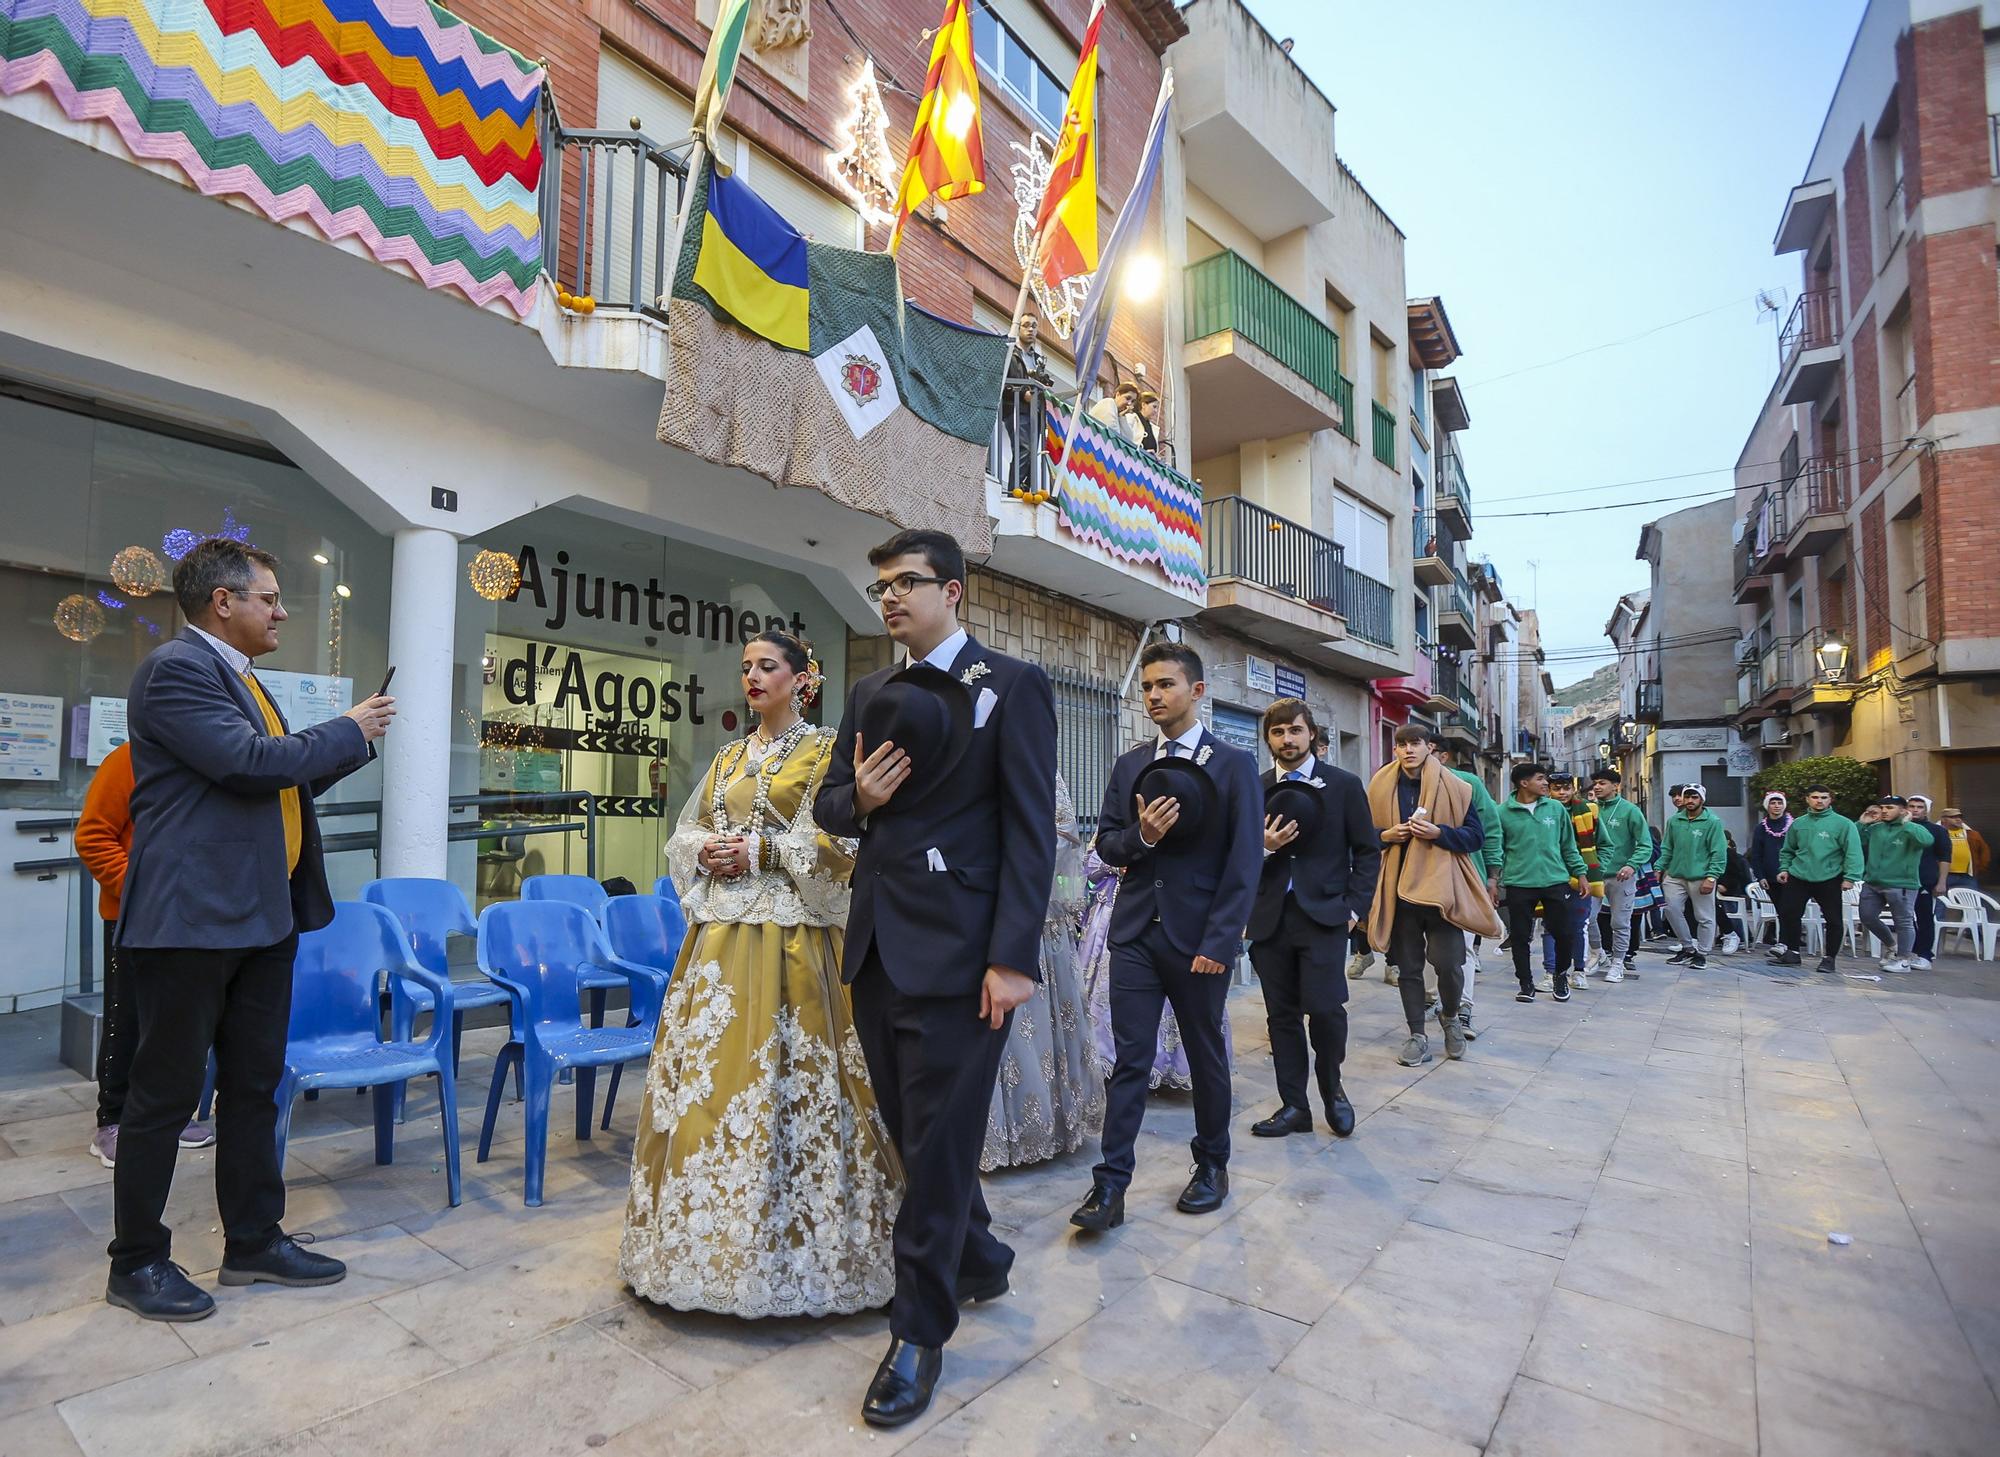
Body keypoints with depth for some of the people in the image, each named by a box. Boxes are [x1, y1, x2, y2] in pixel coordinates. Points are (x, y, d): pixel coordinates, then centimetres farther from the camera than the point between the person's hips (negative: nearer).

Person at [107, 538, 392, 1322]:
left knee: (255, 1084, 14)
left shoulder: (240, 677, 16)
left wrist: (357, 741, 9)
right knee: (166, 1092, 5)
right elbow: (251, 762, -23)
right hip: (192, 918, -9)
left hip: (262, 916, 9)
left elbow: (280, 781, 21)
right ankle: (137, 1262, 21)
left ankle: (254, 1240, 26)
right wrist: (347, 729, -10)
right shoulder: (175, 669, -12)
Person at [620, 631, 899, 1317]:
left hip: (790, 934, -6)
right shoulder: (728, 756, 17)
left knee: (784, 1076, -4)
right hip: (720, 933, 6)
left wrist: (759, 854, -13)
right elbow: (685, 834, 18)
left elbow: (840, 843, -10)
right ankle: (715, 1232, 21)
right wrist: (707, 852, -3)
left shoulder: (826, 751, -1)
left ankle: (788, 1235, 11)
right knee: (708, 1069, 7)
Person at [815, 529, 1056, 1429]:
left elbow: (1030, 829, -10)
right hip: (876, 945, 6)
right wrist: (857, 798, -7)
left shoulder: (1011, 686, -5)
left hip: (958, 949, -6)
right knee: (915, 1132, 18)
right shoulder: (870, 697, 13)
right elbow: (829, 805, 17)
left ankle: (920, 1332, 24)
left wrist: (1014, 957, -17)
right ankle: (979, 1261, 42)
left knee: (939, 1142, 4)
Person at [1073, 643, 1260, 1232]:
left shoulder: (1234, 764, -3)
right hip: (1136, 932, 3)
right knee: (1129, 1059, 3)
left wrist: (1219, 942, -14)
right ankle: (1111, 1184, 9)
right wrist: (1141, 836, -13)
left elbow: (1245, 862, -7)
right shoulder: (1130, 764, 9)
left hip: (1199, 936, -2)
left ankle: (1212, 1165, 32)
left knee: (1207, 1056, 13)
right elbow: (1107, 844, 10)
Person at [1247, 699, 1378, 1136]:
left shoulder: (1344, 785, 2)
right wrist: (1264, 847, -11)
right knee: (1282, 1015, 7)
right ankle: (1294, 1106, 21)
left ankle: (1331, 1087, 16)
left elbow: (1368, 851, 4)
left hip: (1323, 914, -3)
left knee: (1323, 1006, -13)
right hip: (1271, 918, 3)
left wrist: (1354, 907, -3)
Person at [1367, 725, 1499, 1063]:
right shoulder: (1382, 788, 5)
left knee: (1448, 963, -5)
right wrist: (1386, 835, -7)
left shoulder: (1452, 787, -1)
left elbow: (1476, 836, -1)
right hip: (1398, 889, 2)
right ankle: (1417, 1036, 19)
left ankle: (1450, 1017, 26)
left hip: (1440, 887, -2)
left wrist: (1438, 832, -16)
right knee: (1408, 967, 7)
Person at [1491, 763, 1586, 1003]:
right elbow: (1497, 849, 2)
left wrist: (1580, 874, 8)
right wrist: (1492, 882, -1)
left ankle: (1560, 975, 30)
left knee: (1565, 933, 4)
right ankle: (1526, 983, 21)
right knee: (1520, 936, 5)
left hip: (1556, 882, 2)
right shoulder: (1504, 813, -2)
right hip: (1518, 884, -2)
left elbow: (1569, 846, 12)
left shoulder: (1556, 809, 5)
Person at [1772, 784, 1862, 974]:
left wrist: (1850, 877, -16)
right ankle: (1791, 952, 16)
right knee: (1788, 914, 3)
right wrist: (1784, 868, 5)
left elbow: (1853, 852, -10)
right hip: (1798, 878, 3)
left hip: (1829, 880, -3)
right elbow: (1787, 850, 18)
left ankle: (1830, 957, 18)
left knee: (1834, 920, 4)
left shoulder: (1843, 824, -4)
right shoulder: (1798, 824, 9)